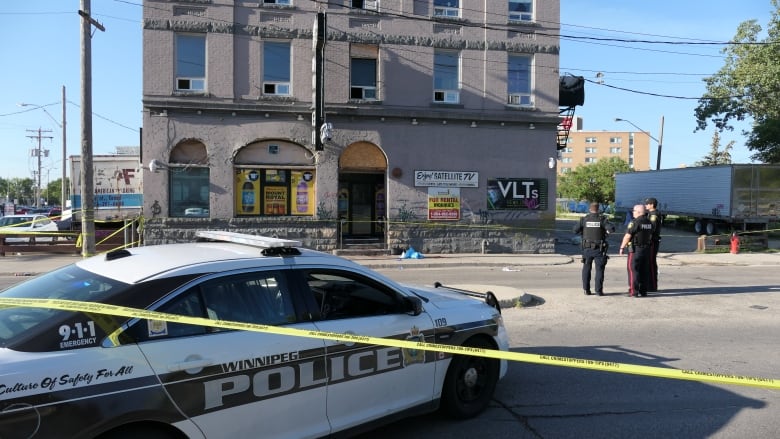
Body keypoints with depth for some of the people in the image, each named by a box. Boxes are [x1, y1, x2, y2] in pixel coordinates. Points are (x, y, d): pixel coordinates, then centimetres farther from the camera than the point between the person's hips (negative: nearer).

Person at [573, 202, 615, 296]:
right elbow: (611, 229, -16)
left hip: (587, 248, 2)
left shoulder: (584, 219, -1)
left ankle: (586, 289, 11)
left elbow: (575, 230, -4)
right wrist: (606, 231, 5)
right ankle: (599, 290, 1)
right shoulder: (602, 219, -5)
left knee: (586, 269, 12)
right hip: (599, 249, -2)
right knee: (599, 269, 5)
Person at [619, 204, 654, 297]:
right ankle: (643, 291, 15)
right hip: (646, 249, 7)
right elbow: (650, 236, 15)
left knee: (633, 270, -3)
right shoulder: (649, 223, 9)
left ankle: (634, 292, -5)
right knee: (644, 270, 11)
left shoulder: (634, 222, -15)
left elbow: (627, 236, -16)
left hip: (635, 249, -7)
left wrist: (622, 247, -7)